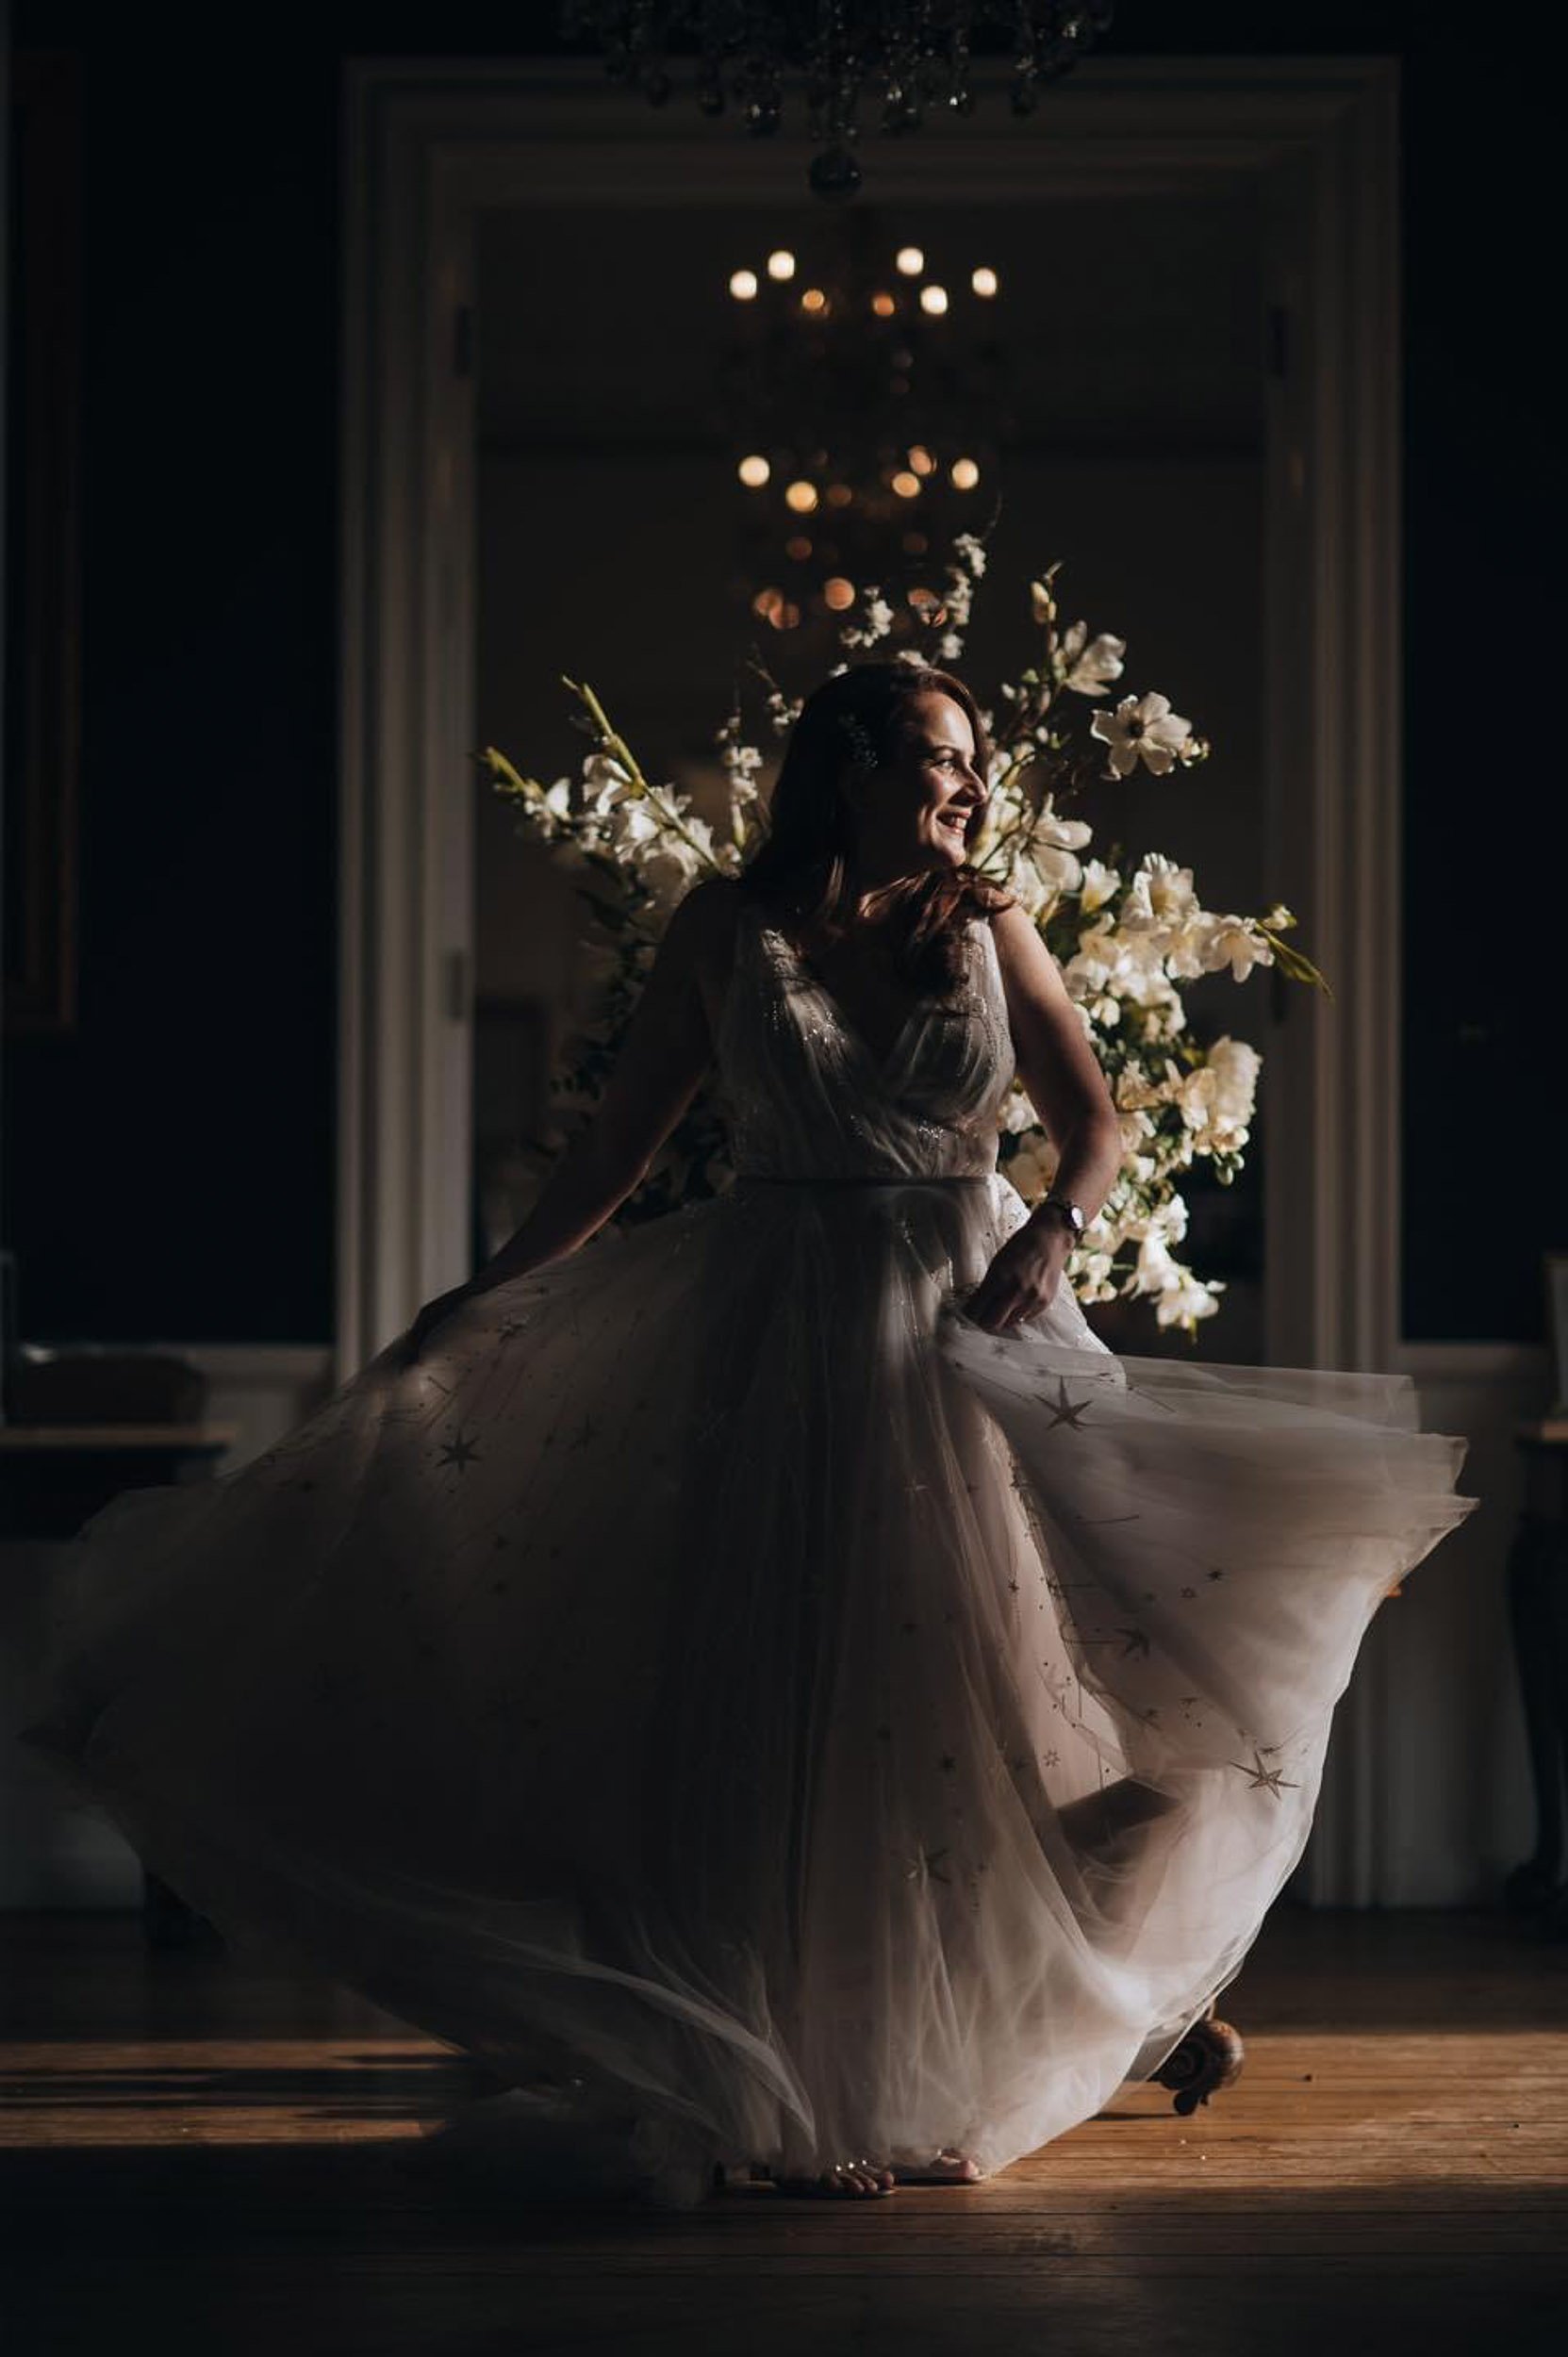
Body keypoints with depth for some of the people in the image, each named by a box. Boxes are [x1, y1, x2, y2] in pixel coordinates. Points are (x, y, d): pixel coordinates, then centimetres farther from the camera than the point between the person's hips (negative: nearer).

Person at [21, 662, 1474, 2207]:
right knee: (781, 1715, -2)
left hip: (965, 1331, 2)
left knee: (954, 1716, 2)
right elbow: (620, 1143, 6)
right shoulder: (728, 930, 2)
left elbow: (1093, 1120, 5)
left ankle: (936, 2092, 13)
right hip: (776, 1331, -1)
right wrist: (476, 1303, 3)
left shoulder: (986, 931, 6)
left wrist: (1052, 1232, -16)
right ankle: (798, 2104, 7)